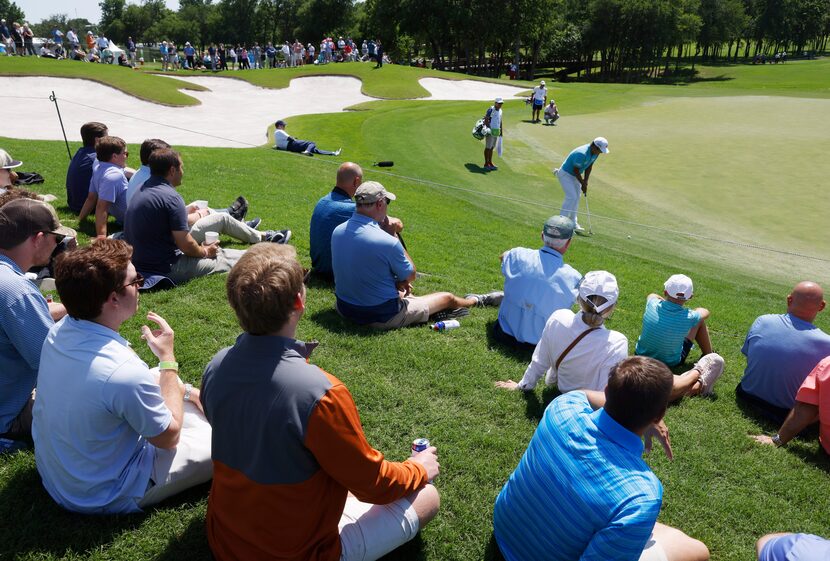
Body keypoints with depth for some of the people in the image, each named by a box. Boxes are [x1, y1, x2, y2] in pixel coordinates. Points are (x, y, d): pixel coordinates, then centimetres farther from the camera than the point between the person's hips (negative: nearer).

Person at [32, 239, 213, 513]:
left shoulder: (58, 331, -12)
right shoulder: (124, 372, -37)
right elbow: (169, 437, -17)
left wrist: (186, 391, 4)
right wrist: (168, 359, -14)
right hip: (104, 497, -7)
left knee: (160, 381, 15)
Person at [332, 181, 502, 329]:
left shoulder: (338, 231, -8)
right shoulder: (387, 242, -29)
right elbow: (410, 276, -9)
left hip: (345, 309, 6)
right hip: (382, 317, -6)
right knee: (447, 298, 17)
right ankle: (478, 300, 46)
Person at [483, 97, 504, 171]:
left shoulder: (500, 111, 12)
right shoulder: (491, 110, -14)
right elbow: (486, 120, -16)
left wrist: (501, 131, 19)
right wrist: (488, 130, -20)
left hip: (497, 131, 8)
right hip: (490, 131, -8)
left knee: (492, 147, 13)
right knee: (488, 147, -2)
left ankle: (490, 162, 21)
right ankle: (486, 164, 4)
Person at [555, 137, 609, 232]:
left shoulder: (595, 153, -8)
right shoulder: (581, 154, -35)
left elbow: (589, 166, 3)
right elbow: (576, 170, -25)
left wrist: (585, 181, -2)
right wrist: (583, 184, -14)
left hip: (575, 175, 9)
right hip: (566, 173, -9)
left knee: (576, 197, 9)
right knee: (571, 197, -16)